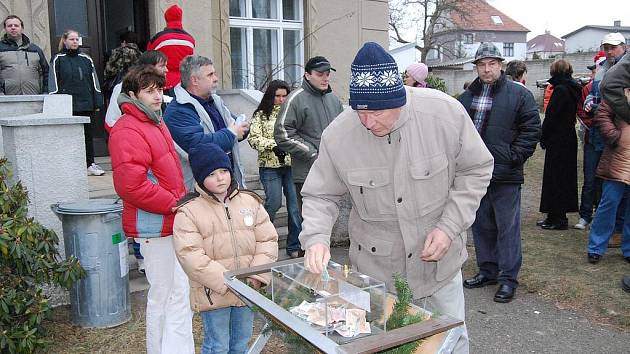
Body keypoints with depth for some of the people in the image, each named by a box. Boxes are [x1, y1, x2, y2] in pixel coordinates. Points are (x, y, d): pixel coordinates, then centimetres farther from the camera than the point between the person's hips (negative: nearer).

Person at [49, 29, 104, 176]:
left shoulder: (86, 59, 13)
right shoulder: (57, 60, 3)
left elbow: (94, 81, 13)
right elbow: (53, 85, 0)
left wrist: (97, 102, 7)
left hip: (86, 104, 3)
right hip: (67, 106, -3)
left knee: (88, 135, 6)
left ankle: (90, 164, 12)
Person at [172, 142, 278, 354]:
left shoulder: (250, 202, 3)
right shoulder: (188, 212, -10)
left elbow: (268, 240, 1)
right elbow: (191, 257, -17)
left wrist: (258, 276, -11)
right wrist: (227, 283, -20)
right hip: (212, 293, -4)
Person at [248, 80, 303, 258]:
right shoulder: (261, 115, 6)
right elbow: (253, 139, -3)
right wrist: (273, 145, -15)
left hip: (291, 164, 2)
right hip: (270, 166, -2)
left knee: (296, 204, 1)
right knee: (274, 202, -5)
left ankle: (295, 246, 11)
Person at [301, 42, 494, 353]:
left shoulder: (445, 112, -20)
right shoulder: (338, 134, -18)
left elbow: (475, 171, -6)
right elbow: (321, 196, -5)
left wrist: (449, 227, -15)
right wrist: (316, 237, -24)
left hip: (440, 260, 1)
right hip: (376, 268, 0)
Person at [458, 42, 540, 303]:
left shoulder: (519, 95, -2)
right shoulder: (466, 97, 14)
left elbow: (531, 130, -4)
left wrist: (514, 158, -12)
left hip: (505, 175, -5)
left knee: (507, 227, 0)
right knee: (481, 226, 14)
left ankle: (508, 278, 11)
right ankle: (487, 271, 28)